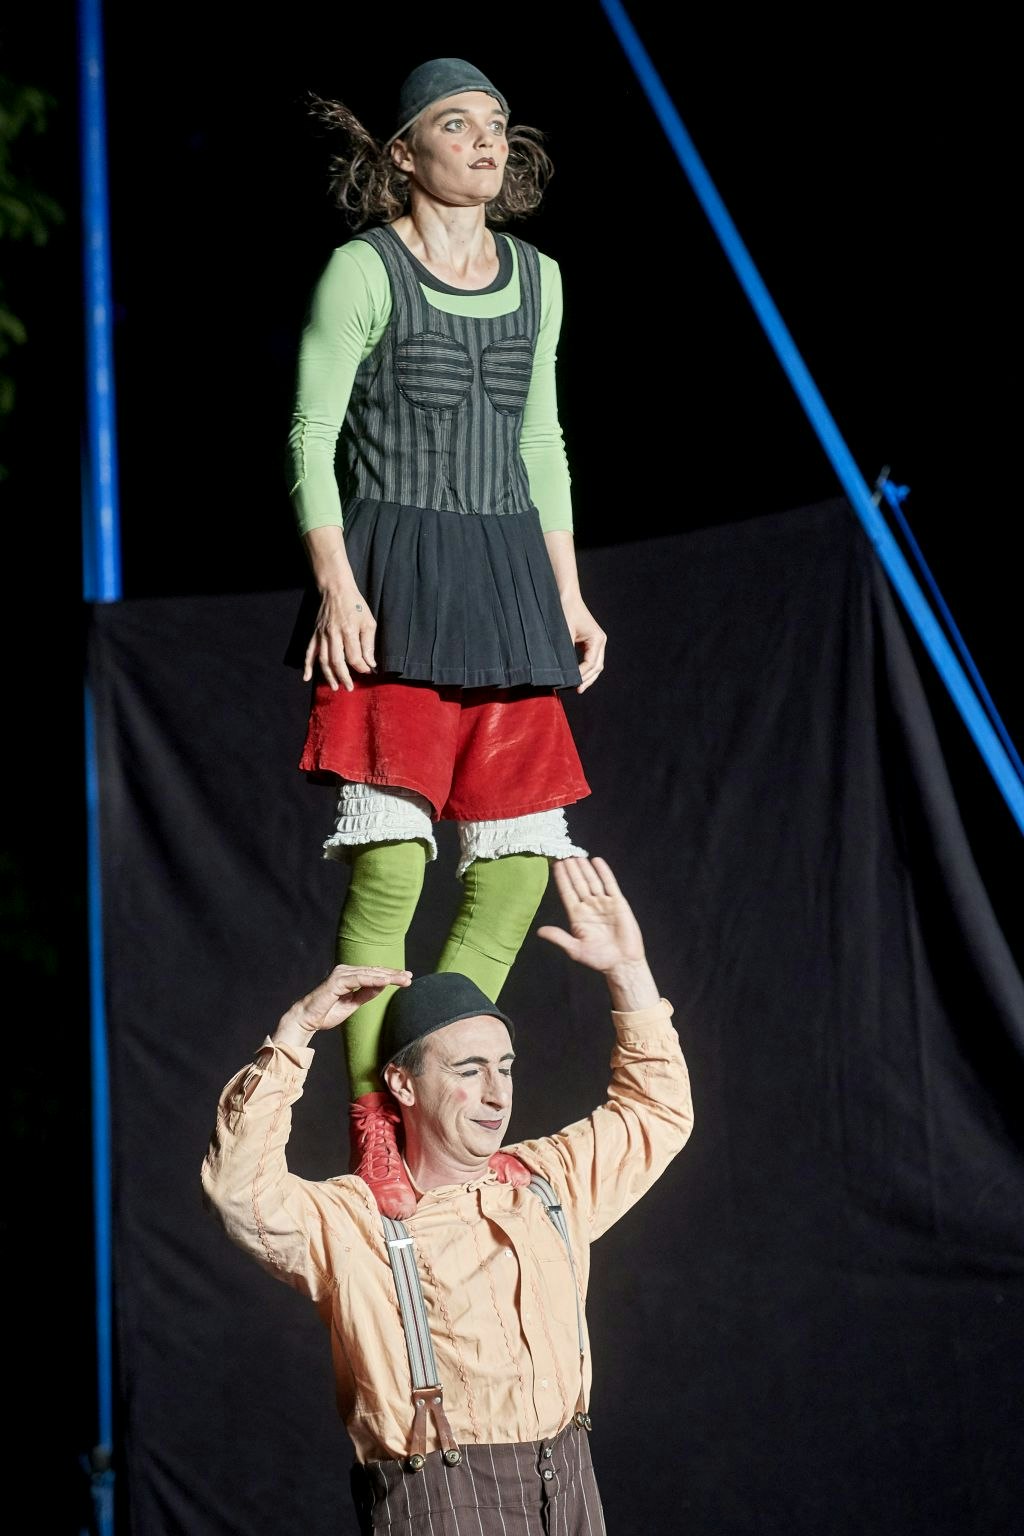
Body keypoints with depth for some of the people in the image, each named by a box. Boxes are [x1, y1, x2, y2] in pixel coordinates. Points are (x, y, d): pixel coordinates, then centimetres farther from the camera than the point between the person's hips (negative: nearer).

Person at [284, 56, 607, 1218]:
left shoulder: (536, 279, 14)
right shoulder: (363, 270, -3)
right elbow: (311, 435, -5)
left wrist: (568, 596, 16)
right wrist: (336, 585, -15)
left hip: (506, 587, 6)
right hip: (394, 585, -6)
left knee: (522, 858, 1)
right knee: (392, 858, -12)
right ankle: (373, 1121, -4)